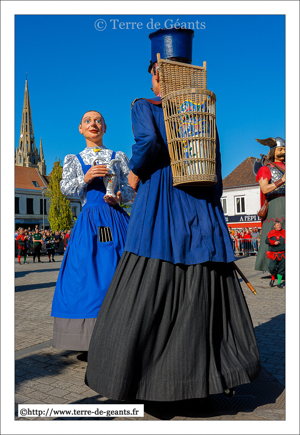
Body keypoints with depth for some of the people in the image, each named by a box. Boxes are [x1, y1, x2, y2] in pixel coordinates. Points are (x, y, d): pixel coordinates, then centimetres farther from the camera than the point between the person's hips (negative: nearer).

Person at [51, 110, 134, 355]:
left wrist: (120, 197, -8)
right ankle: (89, 342, -3)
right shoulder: (73, 159, 18)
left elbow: (132, 189, 12)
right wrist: (85, 178, -13)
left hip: (116, 220, 0)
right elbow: (65, 189, 5)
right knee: (87, 274, -9)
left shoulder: (119, 157, 18)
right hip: (89, 221, 0)